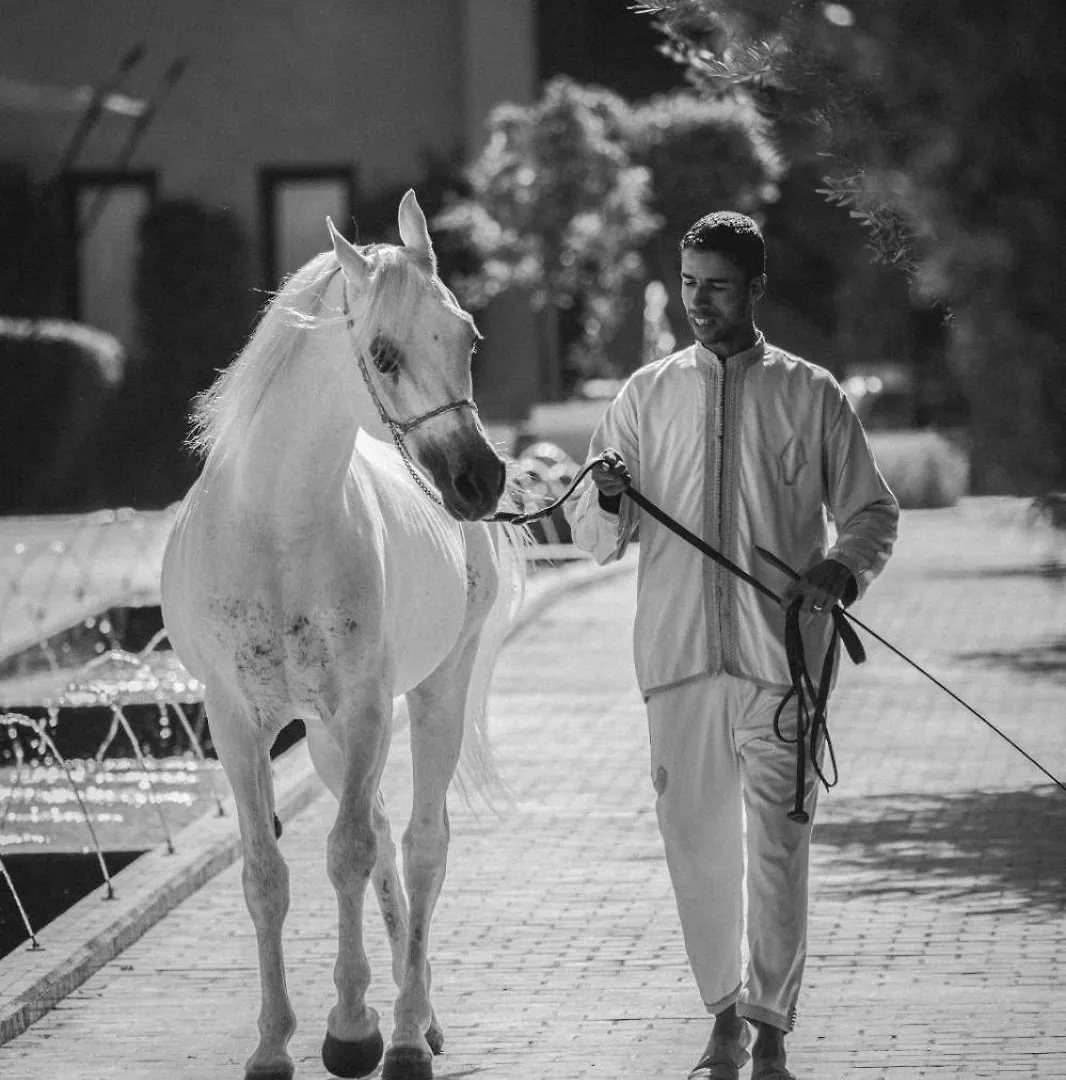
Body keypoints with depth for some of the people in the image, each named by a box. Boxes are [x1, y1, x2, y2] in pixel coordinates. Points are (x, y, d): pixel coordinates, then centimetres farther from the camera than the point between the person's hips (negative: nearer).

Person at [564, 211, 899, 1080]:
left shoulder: (811, 395, 5)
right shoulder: (647, 395, 10)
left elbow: (873, 511, 10)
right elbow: (596, 540, 10)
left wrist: (844, 568, -11)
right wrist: (606, 503, -13)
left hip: (778, 649, -2)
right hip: (677, 648, 2)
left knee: (776, 843, -4)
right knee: (696, 836, 5)